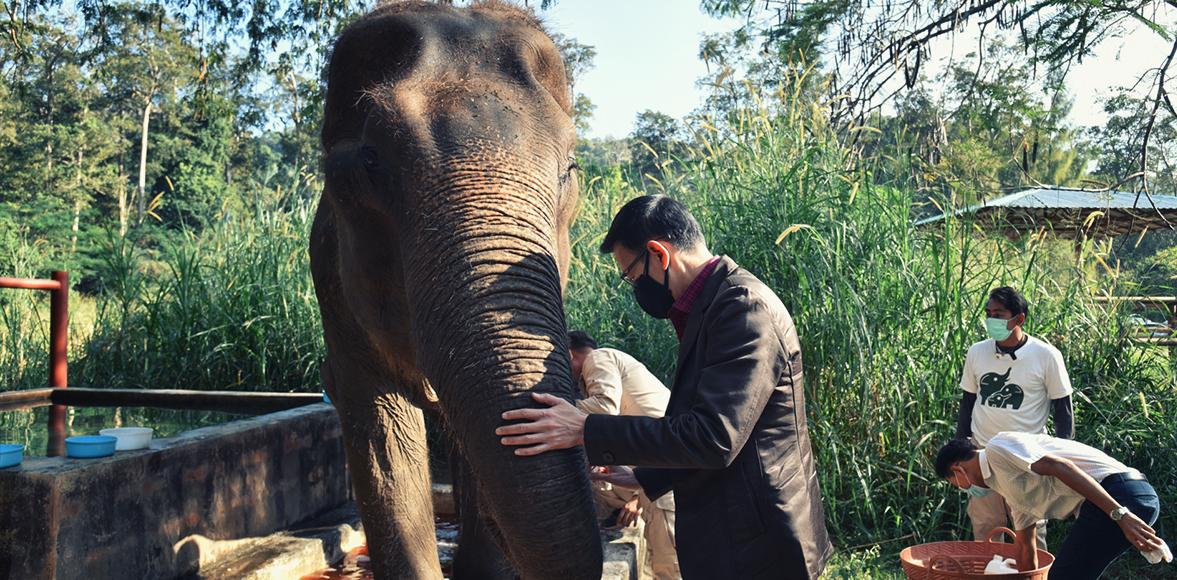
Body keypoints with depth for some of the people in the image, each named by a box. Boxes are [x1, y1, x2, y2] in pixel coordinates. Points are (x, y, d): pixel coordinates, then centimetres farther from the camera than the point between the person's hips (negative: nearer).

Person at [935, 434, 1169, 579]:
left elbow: (1061, 467, -16)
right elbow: (1025, 549, 33)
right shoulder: (1011, 489, 27)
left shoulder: (998, 447, -2)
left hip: (1119, 494, -10)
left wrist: (1120, 515, -21)